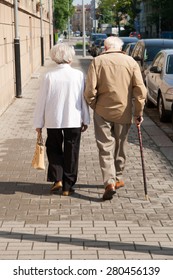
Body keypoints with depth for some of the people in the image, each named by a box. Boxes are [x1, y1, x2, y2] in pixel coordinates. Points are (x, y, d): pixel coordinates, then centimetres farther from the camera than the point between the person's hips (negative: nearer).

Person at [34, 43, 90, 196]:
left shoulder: (49, 76, -7)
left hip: (53, 121, 0)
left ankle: (57, 179, 6)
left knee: (53, 149, 19)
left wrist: (38, 123, 6)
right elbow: (84, 99, 0)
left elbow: (42, 101, -3)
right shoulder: (78, 75, -6)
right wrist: (85, 120, 11)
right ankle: (68, 186, 14)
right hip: (74, 120, 0)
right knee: (71, 153, 10)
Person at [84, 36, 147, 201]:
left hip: (103, 112, -2)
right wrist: (139, 112, 1)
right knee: (120, 147, 17)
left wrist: (94, 106, 6)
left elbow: (90, 90, -10)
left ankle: (110, 182, -10)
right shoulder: (131, 62, 0)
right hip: (123, 113, 2)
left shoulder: (97, 61, -4)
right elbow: (140, 90, -6)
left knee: (105, 148, 3)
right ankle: (117, 178, 29)